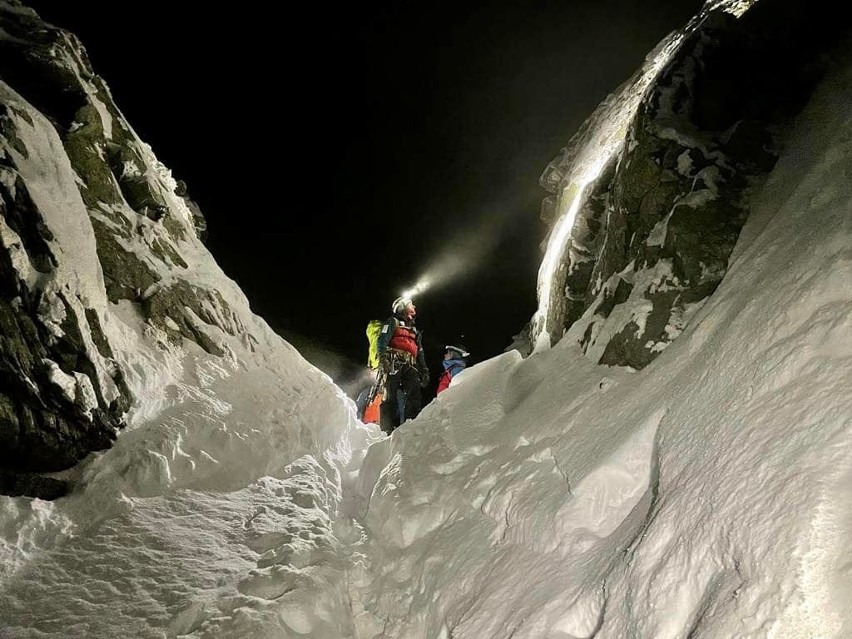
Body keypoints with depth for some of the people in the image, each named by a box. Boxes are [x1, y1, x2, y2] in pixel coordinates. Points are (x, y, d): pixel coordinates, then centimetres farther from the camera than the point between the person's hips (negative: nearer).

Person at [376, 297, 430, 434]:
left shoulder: (414, 330, 33)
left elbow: (420, 352, 31)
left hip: (409, 366, 6)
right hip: (393, 362, -6)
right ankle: (388, 430, -19)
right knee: (390, 396, -13)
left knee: (415, 395, -11)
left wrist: (424, 370, 19)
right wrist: (383, 359, -17)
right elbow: (382, 341, -1)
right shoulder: (393, 322, 14)